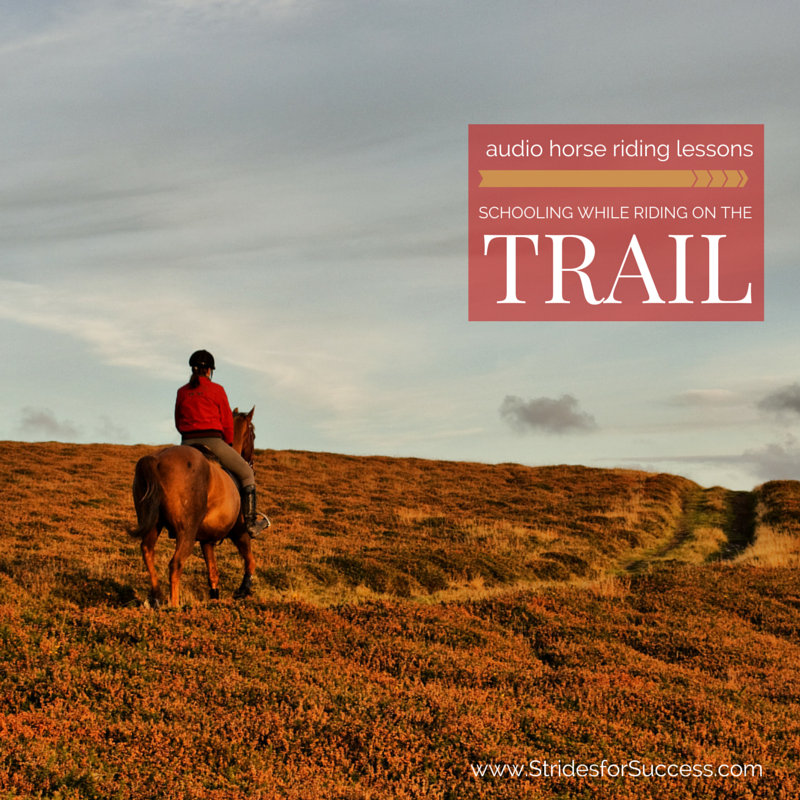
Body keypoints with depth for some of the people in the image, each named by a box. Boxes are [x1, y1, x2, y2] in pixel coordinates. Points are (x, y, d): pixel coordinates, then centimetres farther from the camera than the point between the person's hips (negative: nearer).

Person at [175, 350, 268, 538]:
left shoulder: (182, 392, 9)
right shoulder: (217, 390, -2)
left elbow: (178, 423, 14)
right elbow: (227, 422, 2)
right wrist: (229, 444, 16)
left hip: (187, 444, 4)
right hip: (212, 442, -4)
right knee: (246, 473, 13)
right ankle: (251, 523, 7)